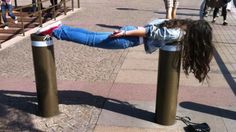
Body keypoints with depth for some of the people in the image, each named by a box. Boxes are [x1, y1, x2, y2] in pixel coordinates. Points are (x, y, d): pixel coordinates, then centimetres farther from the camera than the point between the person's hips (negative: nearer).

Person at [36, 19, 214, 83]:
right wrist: (125, 33, -18)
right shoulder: (177, 34, -20)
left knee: (92, 36, 14)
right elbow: (148, 31, -21)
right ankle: (55, 31, 6)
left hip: (131, 33, 8)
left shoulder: (185, 26, 7)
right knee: (91, 40, 0)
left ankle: (60, 28, 21)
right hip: (131, 38, -8)